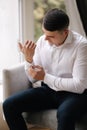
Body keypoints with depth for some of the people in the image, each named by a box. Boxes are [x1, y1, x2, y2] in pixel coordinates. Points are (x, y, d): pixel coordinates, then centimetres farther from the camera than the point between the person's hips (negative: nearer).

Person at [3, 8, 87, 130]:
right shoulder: (42, 41, -1)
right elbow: (33, 79, 5)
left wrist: (45, 77, -19)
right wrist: (28, 59, -15)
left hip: (74, 93, -5)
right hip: (48, 89, 5)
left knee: (64, 114, -40)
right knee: (9, 105, -14)